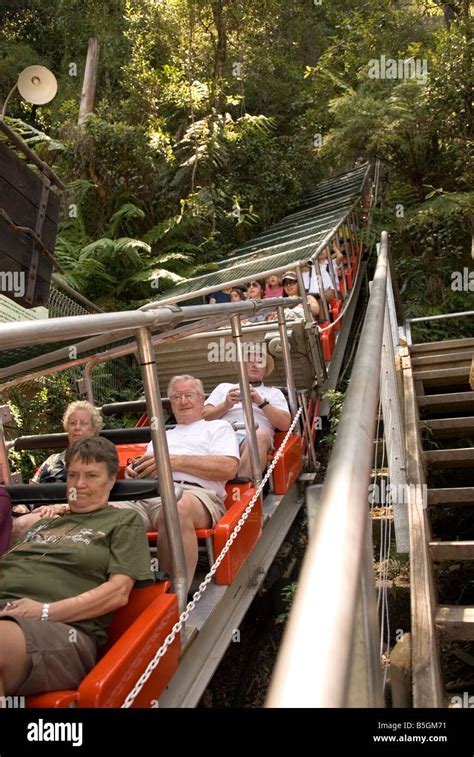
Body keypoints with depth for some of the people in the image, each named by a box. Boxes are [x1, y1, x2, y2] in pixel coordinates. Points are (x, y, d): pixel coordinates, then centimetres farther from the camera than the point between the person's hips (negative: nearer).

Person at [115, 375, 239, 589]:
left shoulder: (218, 427, 24)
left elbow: (228, 468, 5)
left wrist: (177, 461, -2)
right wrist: (134, 471, 5)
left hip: (193, 492, -4)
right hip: (144, 494, 5)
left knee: (176, 509, -45)